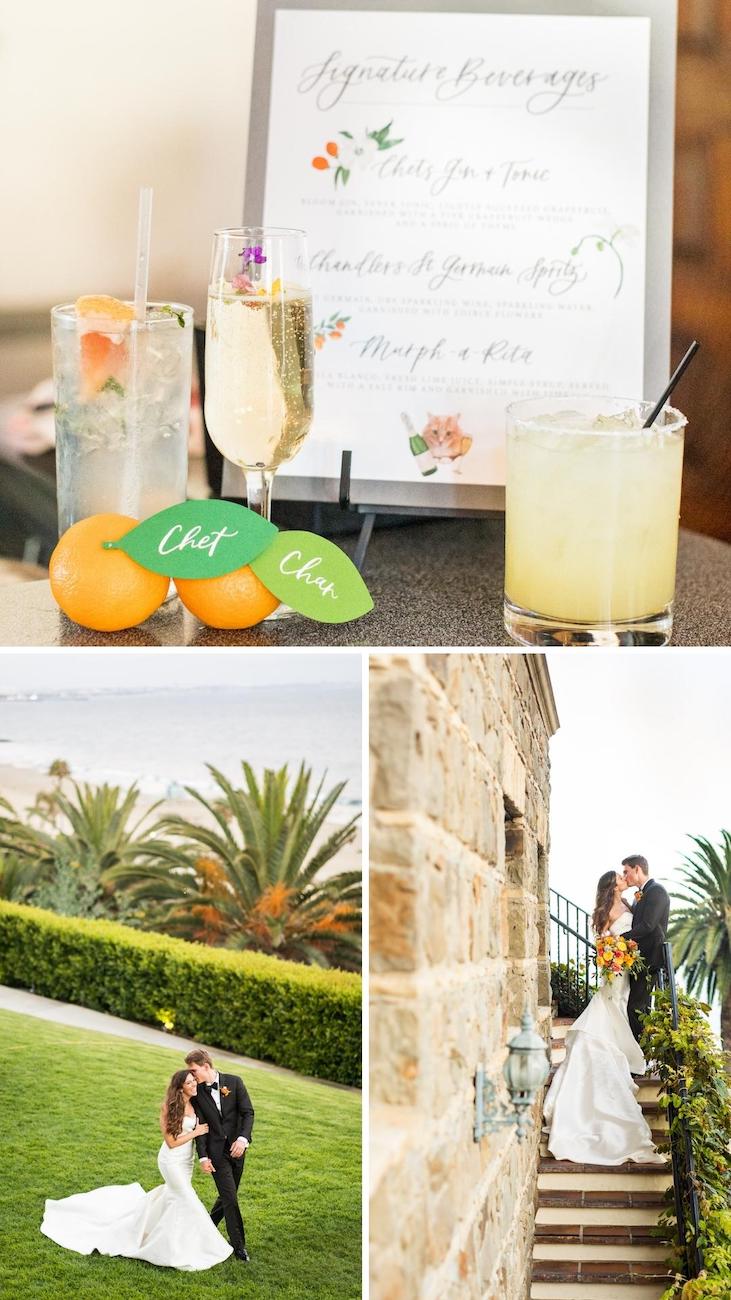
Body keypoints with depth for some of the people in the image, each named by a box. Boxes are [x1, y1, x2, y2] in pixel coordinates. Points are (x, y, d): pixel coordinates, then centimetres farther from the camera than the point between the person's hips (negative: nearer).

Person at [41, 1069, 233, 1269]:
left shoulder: (196, 1104, -2)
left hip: (187, 1161, 7)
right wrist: (195, 1132, -18)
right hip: (172, 1161, -7)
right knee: (188, 1202, -8)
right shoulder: (170, 1108, -21)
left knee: (173, 1197, 18)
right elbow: (171, 1142, -18)